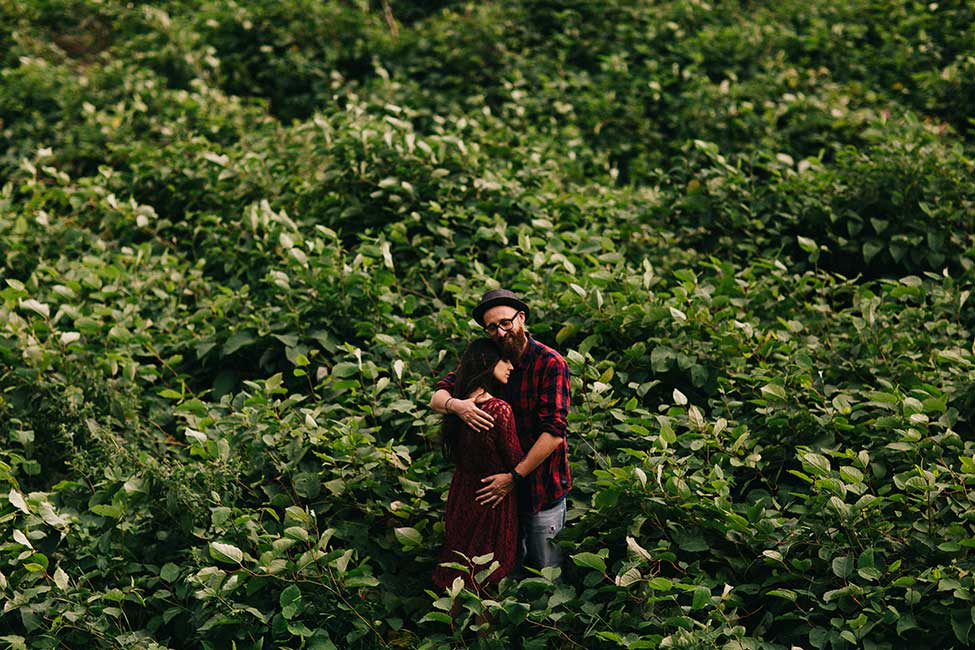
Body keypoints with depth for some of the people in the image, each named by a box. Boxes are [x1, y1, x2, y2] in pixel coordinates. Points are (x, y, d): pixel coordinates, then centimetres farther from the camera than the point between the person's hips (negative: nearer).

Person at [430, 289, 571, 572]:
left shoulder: (550, 364, -18)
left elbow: (553, 432, -23)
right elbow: (436, 398, -3)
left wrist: (515, 476, -24)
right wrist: (454, 404, -28)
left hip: (541, 485, -5)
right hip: (498, 482, 5)